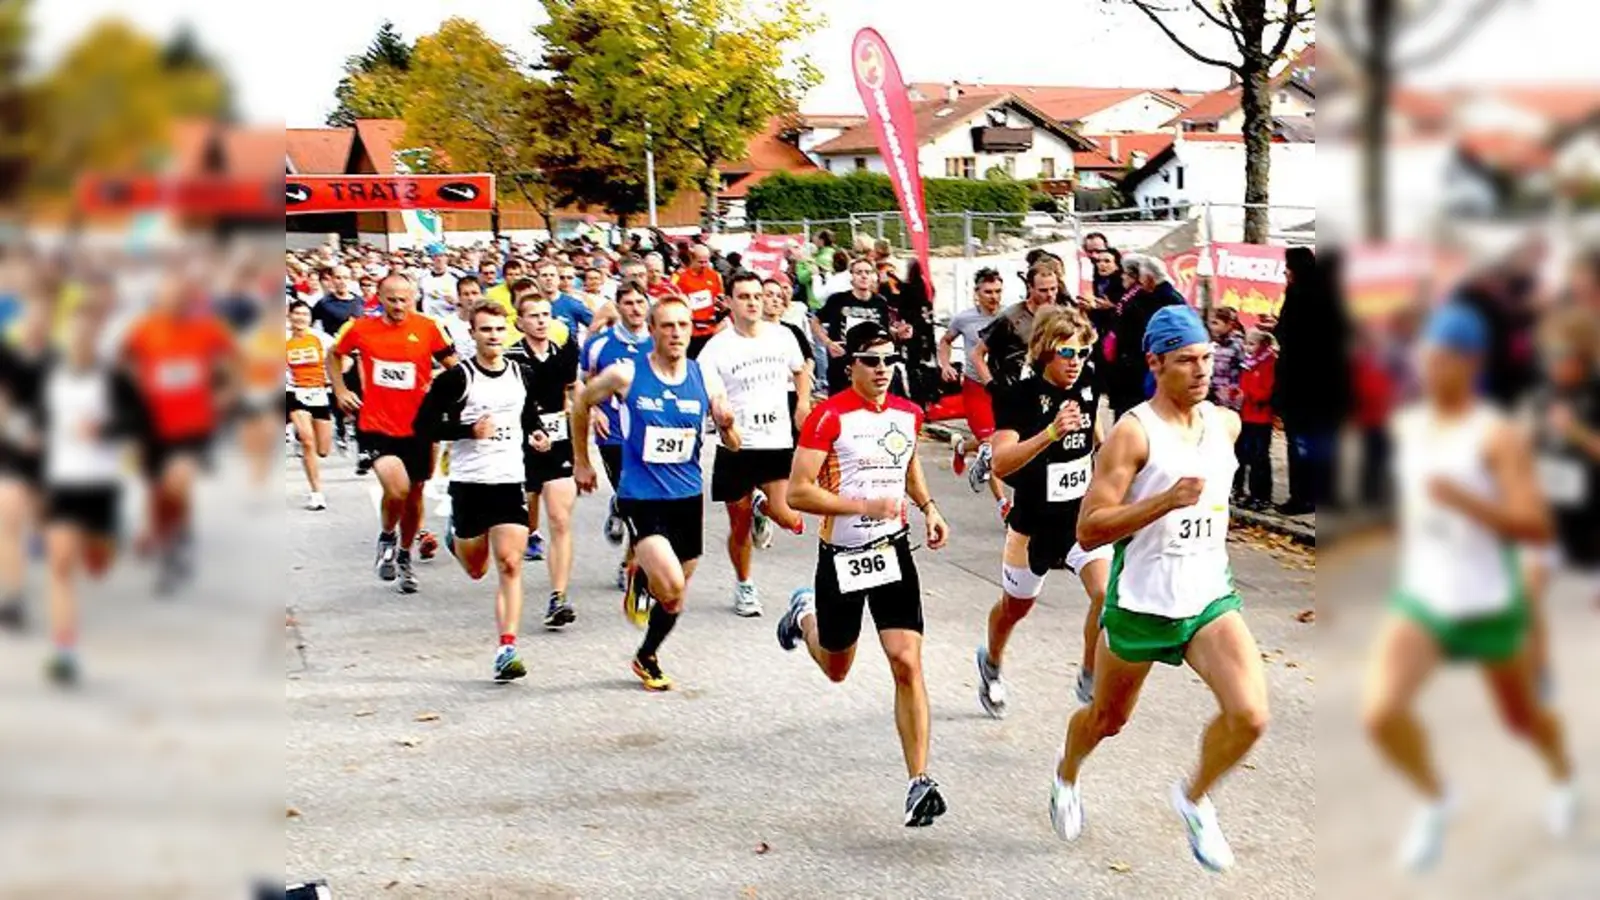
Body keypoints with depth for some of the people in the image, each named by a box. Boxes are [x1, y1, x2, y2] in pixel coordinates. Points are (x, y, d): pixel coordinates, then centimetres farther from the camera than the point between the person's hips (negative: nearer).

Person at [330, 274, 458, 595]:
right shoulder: (360, 329, -2)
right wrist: (340, 390, 5)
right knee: (397, 488, -23)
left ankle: (404, 557, 38)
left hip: (416, 427, 2)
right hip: (375, 425, -2)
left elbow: (453, 367, 3)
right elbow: (334, 355, 16)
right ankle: (387, 538, 9)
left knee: (414, 496, 15)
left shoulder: (427, 328, -5)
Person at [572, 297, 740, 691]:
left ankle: (647, 658, 40)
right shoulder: (626, 375, -10)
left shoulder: (705, 380, -2)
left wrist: (726, 424, -19)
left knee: (675, 596, 15)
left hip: (688, 496, 4)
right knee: (672, 585, -22)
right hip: (640, 497, -4)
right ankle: (639, 579, 13)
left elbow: (733, 445, 4)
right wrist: (581, 462, 13)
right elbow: (582, 403, 8)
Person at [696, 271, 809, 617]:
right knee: (739, 526, 9)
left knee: (787, 517, -15)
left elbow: (800, 372, 22)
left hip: (778, 443, 2)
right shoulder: (718, 347, -7)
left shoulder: (781, 337, 3)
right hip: (736, 446, -1)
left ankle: (762, 508, 21)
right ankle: (744, 586, 33)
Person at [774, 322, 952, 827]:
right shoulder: (829, 416, -14)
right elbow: (798, 492, -18)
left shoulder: (908, 415, 4)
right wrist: (864, 505, -25)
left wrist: (928, 508, 8)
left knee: (907, 664, -11)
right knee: (836, 670, 17)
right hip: (841, 556, -3)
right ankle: (804, 615, 52)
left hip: (893, 550, 3)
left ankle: (920, 782, -8)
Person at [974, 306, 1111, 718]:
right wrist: (1051, 432, -45)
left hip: (1083, 517, 3)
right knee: (1015, 606, 20)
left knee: (1106, 592, -22)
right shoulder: (1019, 397, -20)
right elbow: (1001, 463, -35)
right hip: (1034, 524, -3)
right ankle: (991, 664, 50)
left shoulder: (1087, 388, -4)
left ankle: (1090, 680, -3)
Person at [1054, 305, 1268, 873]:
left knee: (1249, 715, -17)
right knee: (1109, 718, 17)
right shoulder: (1133, 432, -16)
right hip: (1140, 603, -4)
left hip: (1210, 597, 4)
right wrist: (1165, 501, -29)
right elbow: (1089, 531, -21)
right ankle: (1067, 775, 52)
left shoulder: (1227, 423, 3)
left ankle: (1194, 797, 12)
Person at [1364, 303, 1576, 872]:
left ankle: (1563, 777, 55)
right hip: (1419, 600, 4)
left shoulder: (1499, 436, -17)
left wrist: (1463, 500, -33)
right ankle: (1434, 800, 10)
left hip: (1489, 607, -4)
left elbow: (1537, 527, -23)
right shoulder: (1407, 425, 2)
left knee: (1522, 718, 19)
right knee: (1381, 713, -18)